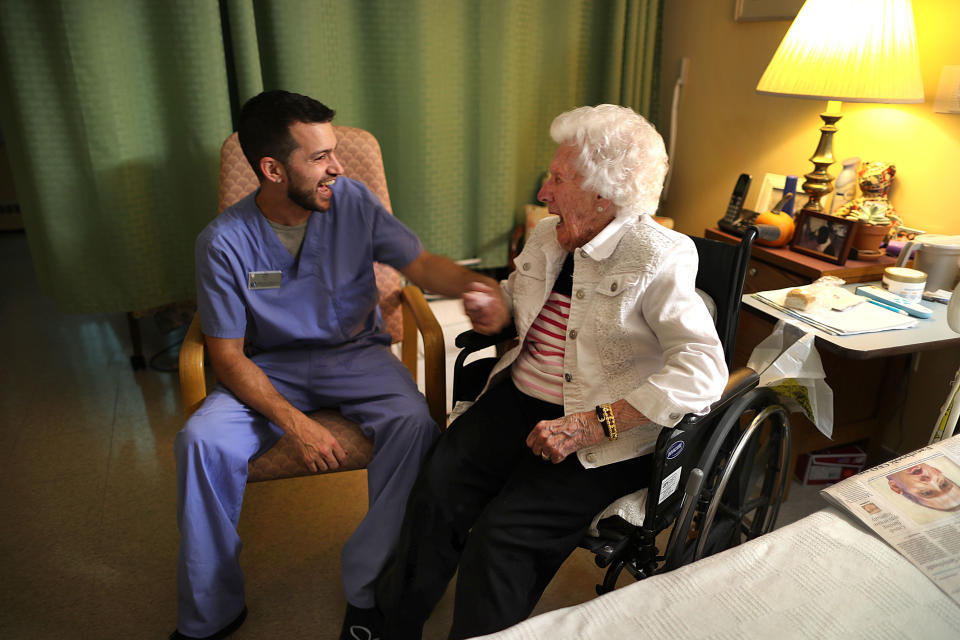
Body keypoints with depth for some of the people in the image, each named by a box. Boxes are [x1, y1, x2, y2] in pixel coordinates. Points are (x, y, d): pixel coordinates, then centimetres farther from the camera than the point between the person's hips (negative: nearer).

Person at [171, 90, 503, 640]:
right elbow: (228, 356, -11)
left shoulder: (354, 201, -9)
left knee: (414, 424, -28)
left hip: (355, 354, 1)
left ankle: (369, 592, -11)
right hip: (272, 368, 0)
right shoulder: (223, 242, -13)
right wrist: (295, 423, -23)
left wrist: (476, 284, -30)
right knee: (202, 441, -24)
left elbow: (423, 265, -7)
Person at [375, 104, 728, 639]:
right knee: (436, 491, -16)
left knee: (500, 532, -22)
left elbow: (704, 372, -20)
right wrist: (499, 308, 2)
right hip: (518, 399, 6)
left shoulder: (658, 259, -12)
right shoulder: (547, 235, 10)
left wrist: (592, 425, -26)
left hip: (608, 437, -5)